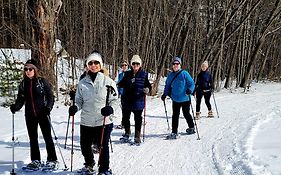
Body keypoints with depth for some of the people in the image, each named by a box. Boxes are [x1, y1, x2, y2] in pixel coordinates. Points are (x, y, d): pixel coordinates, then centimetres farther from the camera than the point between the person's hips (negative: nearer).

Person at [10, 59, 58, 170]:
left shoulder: (42, 81, -5)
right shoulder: (23, 84, 8)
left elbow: (50, 96, -4)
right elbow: (21, 99, 8)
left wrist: (48, 107, -19)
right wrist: (15, 107, -11)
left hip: (42, 114, -4)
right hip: (30, 115, 4)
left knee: (47, 136, -1)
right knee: (33, 138, 10)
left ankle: (52, 160, 8)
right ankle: (35, 160, 21)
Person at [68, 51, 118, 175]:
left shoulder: (107, 81, -1)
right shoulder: (82, 83, 6)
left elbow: (114, 100, 0)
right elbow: (79, 100, 12)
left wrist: (110, 108, -19)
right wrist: (75, 107, -8)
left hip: (103, 121, -3)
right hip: (86, 121, 3)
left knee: (103, 147, -2)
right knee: (85, 146, 13)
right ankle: (89, 164, 43)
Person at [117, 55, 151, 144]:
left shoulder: (144, 75, 1)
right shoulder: (127, 74, 6)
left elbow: (148, 86, 4)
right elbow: (122, 83, 14)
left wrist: (147, 89, -17)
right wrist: (117, 85, -6)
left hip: (138, 101, -3)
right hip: (126, 100, 3)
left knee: (138, 119, 4)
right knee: (125, 117, 14)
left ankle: (137, 136, 15)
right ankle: (127, 133, 36)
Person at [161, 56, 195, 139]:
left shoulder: (184, 73, -8)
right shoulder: (170, 75, 6)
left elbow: (191, 83, -8)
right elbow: (167, 86, 15)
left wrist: (190, 90, -26)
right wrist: (164, 94, 3)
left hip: (185, 99, -4)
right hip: (175, 99, 4)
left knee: (186, 114, 11)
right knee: (175, 116, 3)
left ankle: (191, 128, 33)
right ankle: (174, 133, 9)